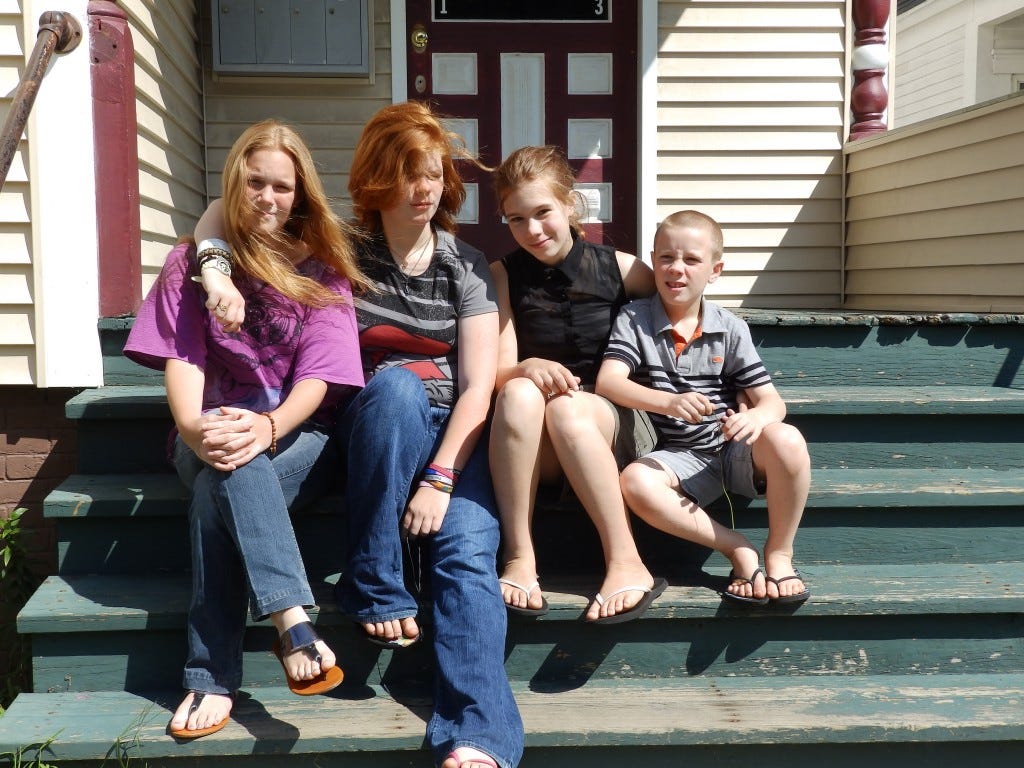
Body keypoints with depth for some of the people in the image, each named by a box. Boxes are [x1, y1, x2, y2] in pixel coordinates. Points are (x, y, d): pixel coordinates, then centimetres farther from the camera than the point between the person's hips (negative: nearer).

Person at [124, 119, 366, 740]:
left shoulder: (321, 265, 4)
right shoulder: (196, 259, 9)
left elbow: (319, 372, -8)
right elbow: (183, 356, -5)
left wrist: (270, 425, -29)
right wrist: (192, 425, -27)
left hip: (300, 434, -1)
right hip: (213, 433, 1)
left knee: (221, 489, -33)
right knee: (226, 468, -36)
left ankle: (214, 679, -31)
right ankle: (294, 622, -44)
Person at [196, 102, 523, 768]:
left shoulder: (467, 267, 6)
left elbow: (478, 386, -4)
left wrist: (440, 477, -18)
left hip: (450, 431, 0)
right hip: (370, 428, 0)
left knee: (469, 551, -27)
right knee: (396, 385, -35)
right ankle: (375, 586, -26)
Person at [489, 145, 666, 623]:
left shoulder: (618, 268, 4)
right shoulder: (503, 275, 6)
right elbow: (499, 370, -2)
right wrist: (527, 367, -26)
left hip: (612, 422, -1)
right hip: (536, 446, 1)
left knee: (567, 408, -35)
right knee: (519, 394, -33)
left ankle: (626, 563, -31)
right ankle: (519, 558, -31)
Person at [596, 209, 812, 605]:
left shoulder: (730, 329, 4)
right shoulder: (634, 319, 1)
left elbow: (772, 400, 0)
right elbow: (608, 382, -14)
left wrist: (756, 416, -27)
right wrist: (670, 402, -32)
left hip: (734, 450, 1)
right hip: (679, 458, 0)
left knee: (787, 440, -32)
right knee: (636, 482, -33)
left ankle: (779, 554, -8)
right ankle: (738, 549, -15)